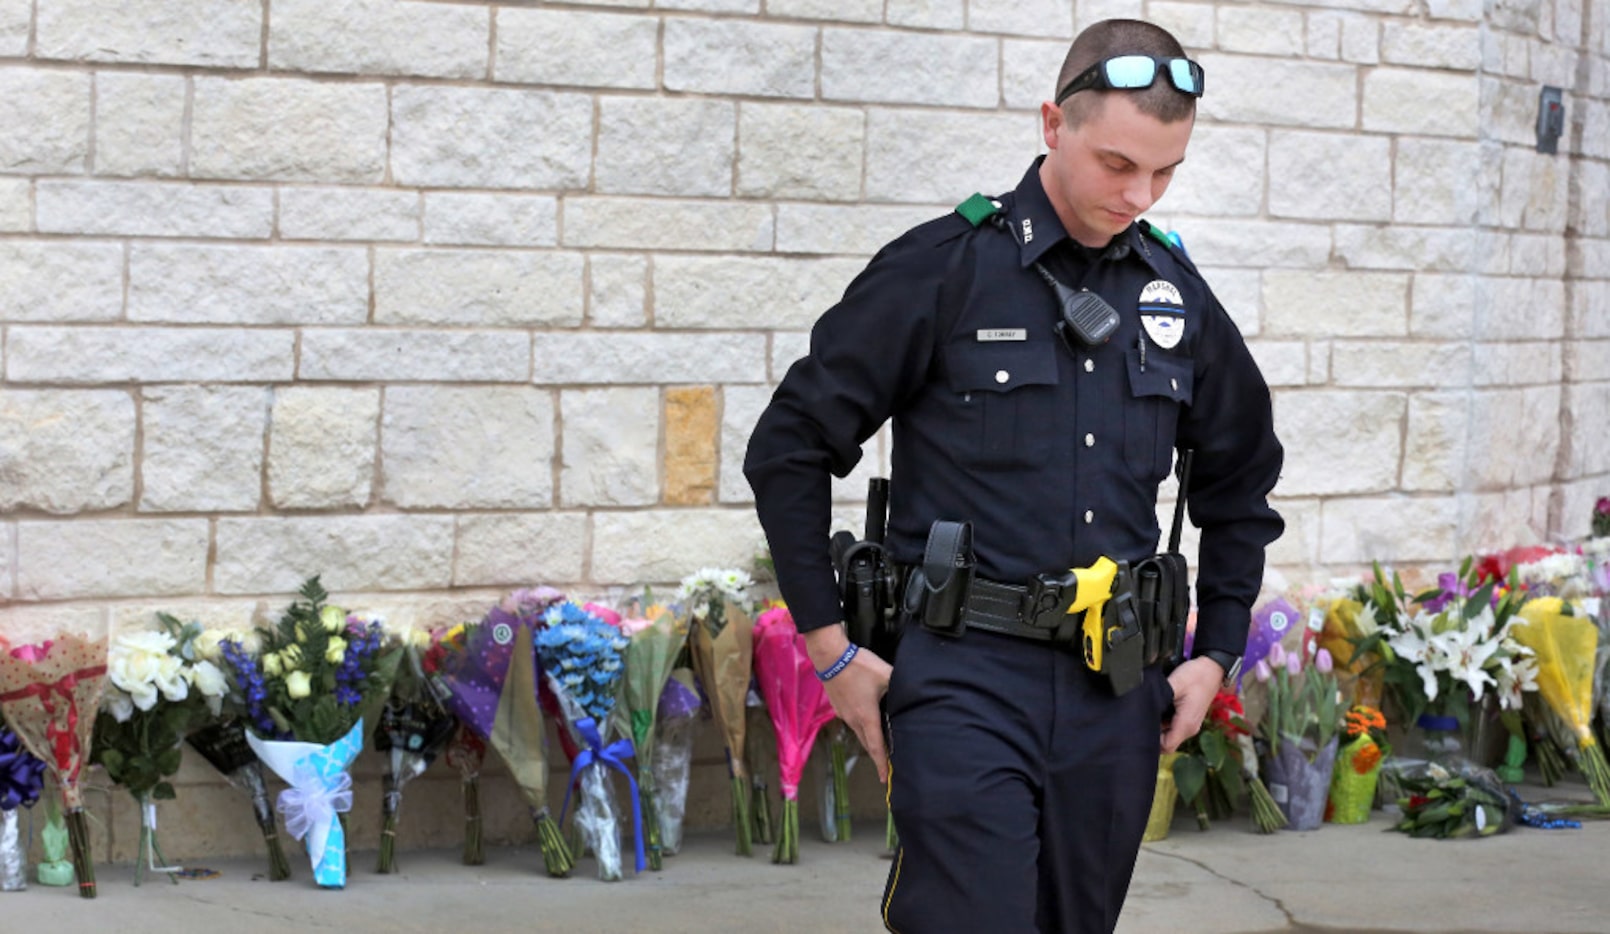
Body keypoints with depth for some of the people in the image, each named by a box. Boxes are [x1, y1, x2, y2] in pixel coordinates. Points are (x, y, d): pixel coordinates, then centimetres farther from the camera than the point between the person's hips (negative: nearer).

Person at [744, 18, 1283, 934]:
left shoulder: (1177, 293, 9)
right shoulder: (942, 269, -6)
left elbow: (1241, 478, 24)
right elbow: (789, 450, -2)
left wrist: (1216, 652, 15)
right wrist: (833, 649, -3)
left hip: (1117, 689, 5)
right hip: (966, 683, -5)